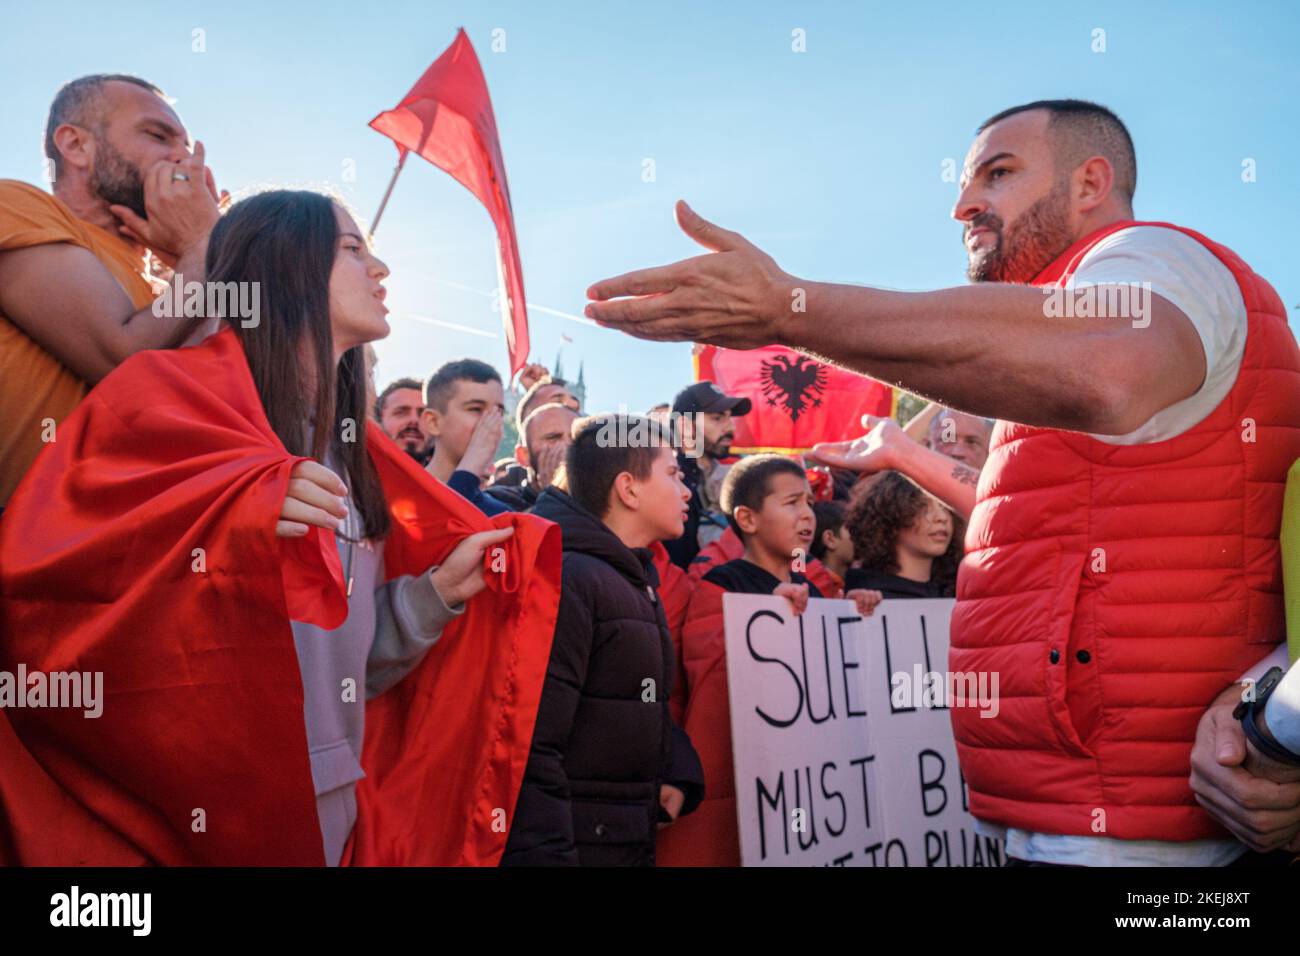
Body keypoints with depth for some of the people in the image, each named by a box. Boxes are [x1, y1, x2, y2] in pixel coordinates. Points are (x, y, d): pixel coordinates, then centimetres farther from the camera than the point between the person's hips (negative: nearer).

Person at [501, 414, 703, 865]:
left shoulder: (637, 582, 14)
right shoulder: (567, 578, -17)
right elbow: (532, 744, -24)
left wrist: (679, 775, 3)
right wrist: (544, 854, -26)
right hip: (573, 844, -9)